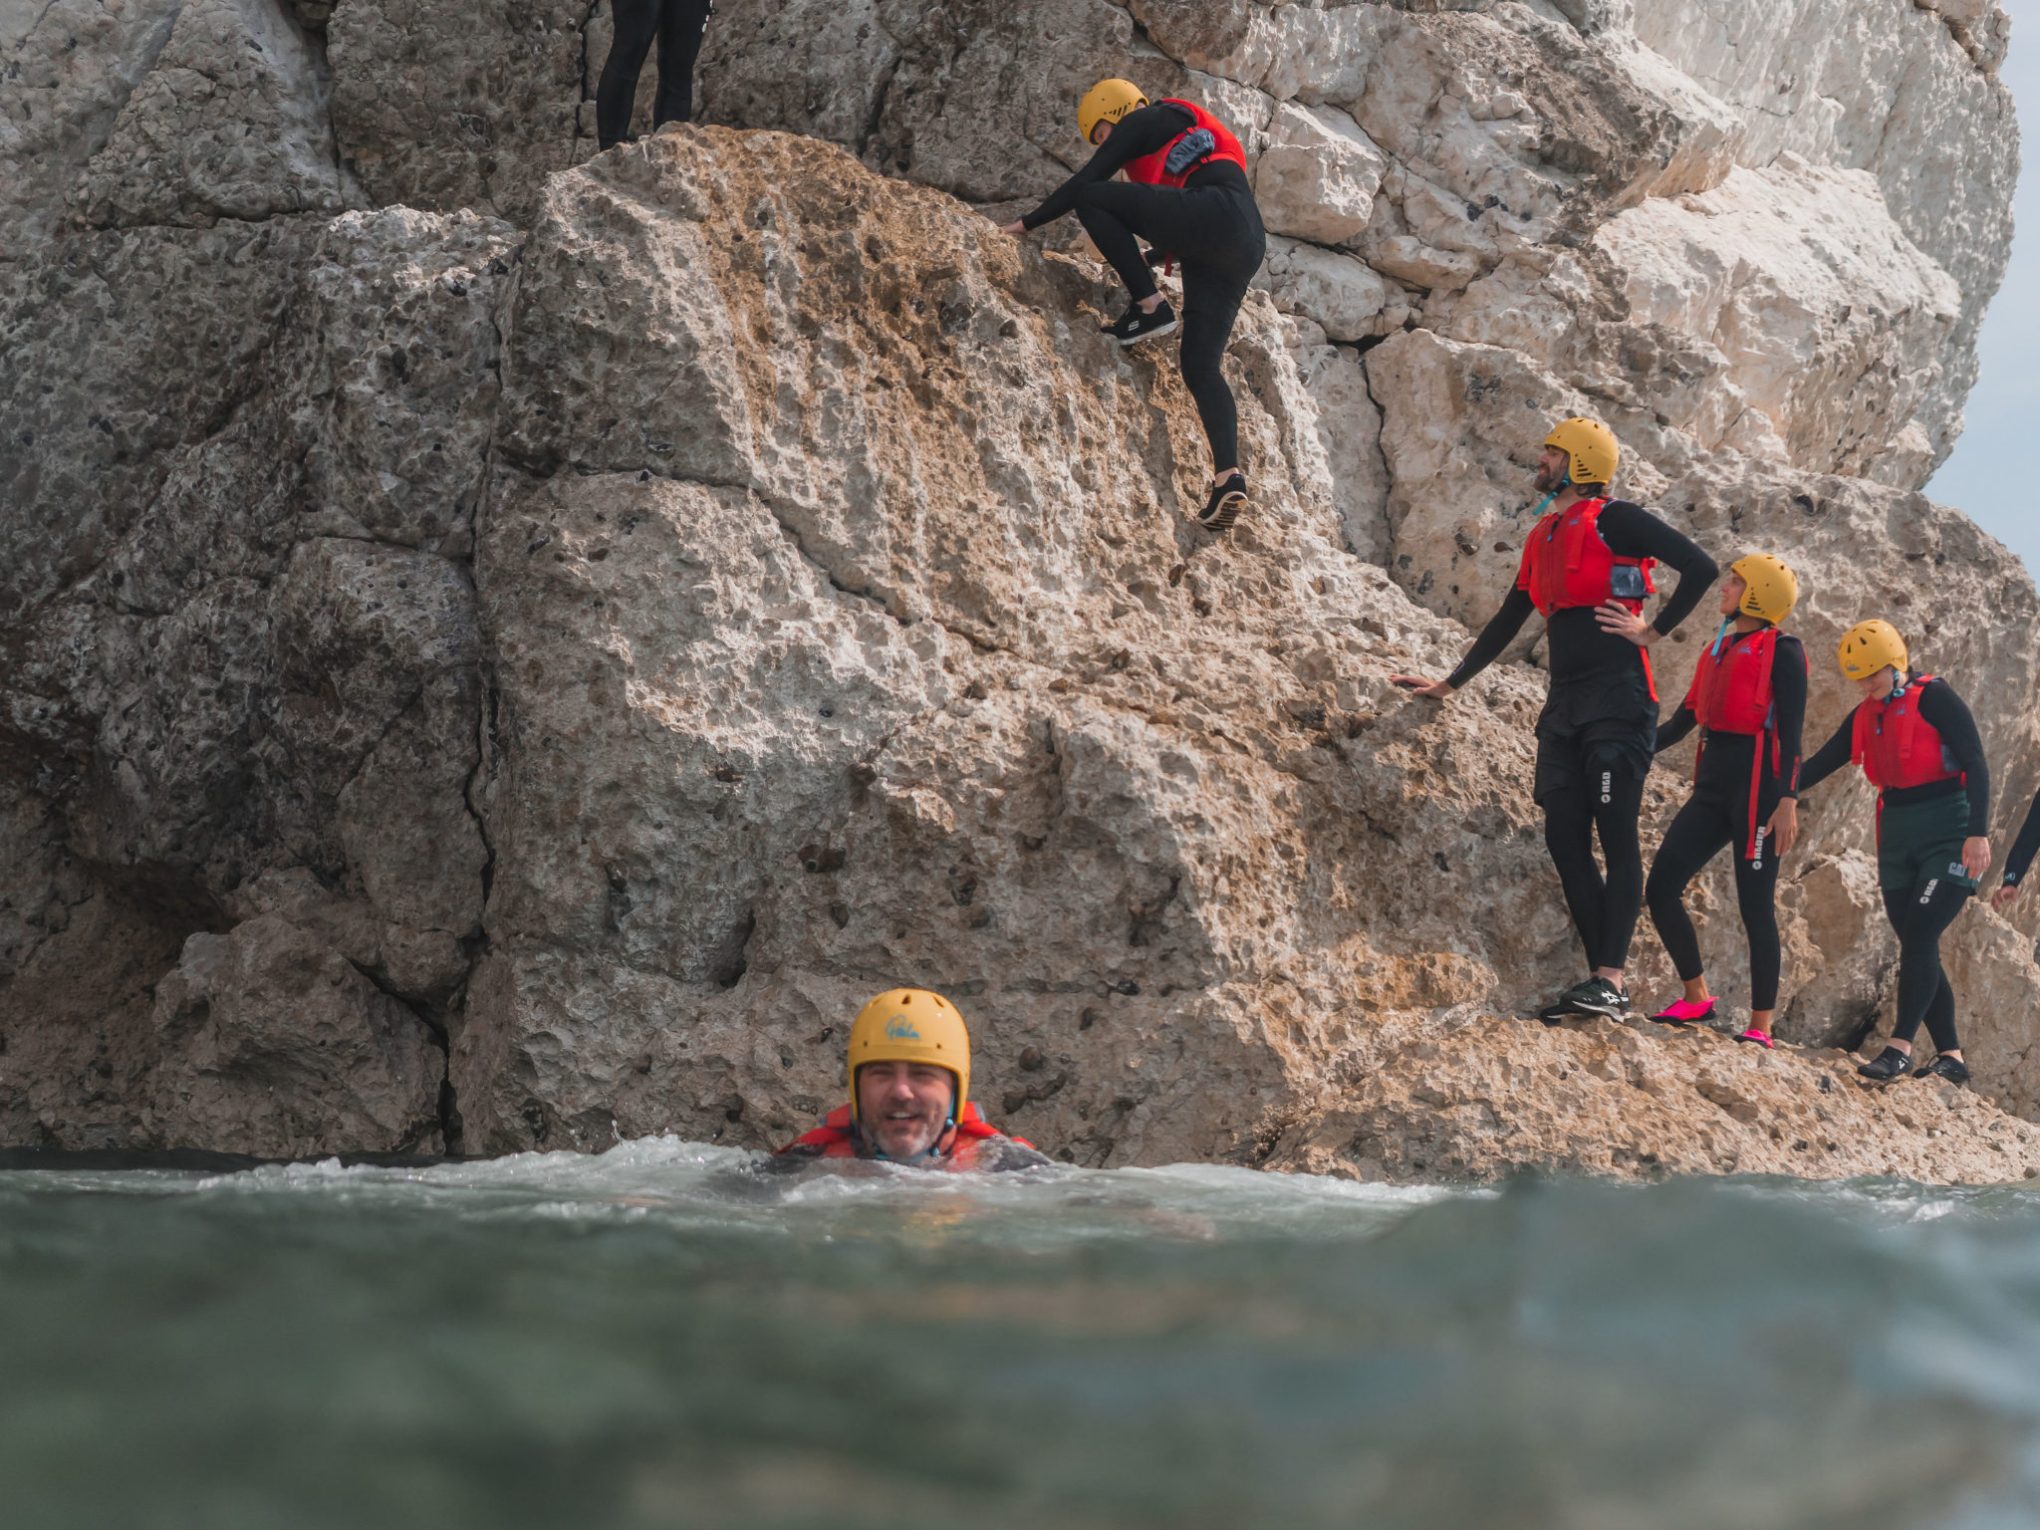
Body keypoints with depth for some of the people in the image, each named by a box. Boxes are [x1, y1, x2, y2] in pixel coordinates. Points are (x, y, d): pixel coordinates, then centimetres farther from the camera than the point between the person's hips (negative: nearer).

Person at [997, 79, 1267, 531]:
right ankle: (1229, 475, -15)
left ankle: (1149, 307, -10)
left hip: (1217, 214, -9)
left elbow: (1085, 180, 7)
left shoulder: (1141, 122, 12)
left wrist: (1028, 223, 15)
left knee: (1089, 197, -5)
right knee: (1200, 365, 1)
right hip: (1248, 246, 9)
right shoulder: (1184, 136, 38)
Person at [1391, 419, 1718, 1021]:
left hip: (1617, 702, -8)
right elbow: (1507, 623, 29)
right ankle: (1601, 981, 6)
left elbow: (1701, 568, -11)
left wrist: (1652, 632, -10)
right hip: (1564, 709, 8)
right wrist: (1449, 684, 30)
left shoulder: (1613, 521, -6)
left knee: (1617, 839, -10)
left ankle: (1610, 983, -14)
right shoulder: (1543, 537, 19)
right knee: (1565, 841, 2)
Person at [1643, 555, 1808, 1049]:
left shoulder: (1781, 651, -5)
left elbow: (1790, 733, -11)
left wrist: (1788, 801, -18)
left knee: (1756, 906, -5)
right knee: (1661, 886, -2)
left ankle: (1761, 1026, 0)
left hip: (1757, 786, -8)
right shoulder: (1718, 650, 17)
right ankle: (1696, 999, 9)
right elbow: (1683, 720, 21)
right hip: (1714, 786, 8)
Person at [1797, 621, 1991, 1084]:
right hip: (1898, 838, 7)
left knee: (1918, 939, -16)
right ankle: (1951, 1056, 7)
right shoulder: (1865, 716, 11)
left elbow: (1975, 765, -14)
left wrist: (1978, 833, -22)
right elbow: (1820, 765, 14)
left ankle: (1900, 1047, -18)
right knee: (1917, 948, 3)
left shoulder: (1934, 698, -9)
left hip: (1948, 835, -7)